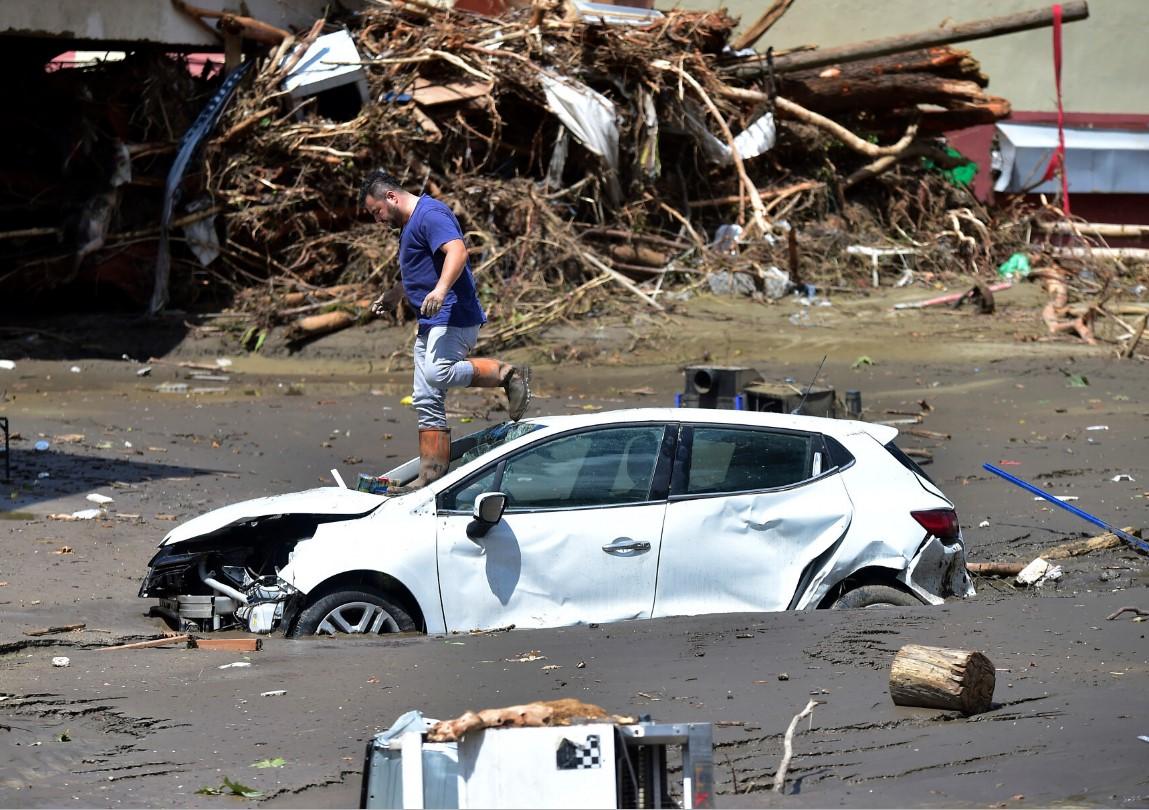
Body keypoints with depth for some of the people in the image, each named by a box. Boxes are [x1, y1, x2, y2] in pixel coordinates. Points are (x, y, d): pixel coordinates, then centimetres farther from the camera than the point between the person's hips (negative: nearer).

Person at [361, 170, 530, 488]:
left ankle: (508, 374, -17)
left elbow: (457, 251, -27)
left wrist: (440, 290, -41)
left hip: (453, 316, -11)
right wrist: (388, 297, 45)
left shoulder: (430, 214, -11)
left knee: (438, 373, -32)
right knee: (426, 401, 6)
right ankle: (432, 477, 6)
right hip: (430, 323, 11)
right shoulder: (409, 225, 23)